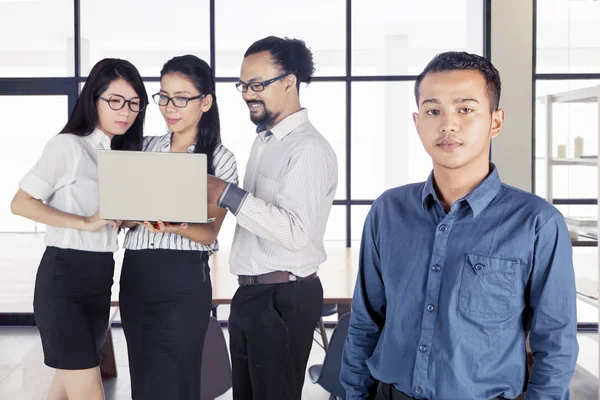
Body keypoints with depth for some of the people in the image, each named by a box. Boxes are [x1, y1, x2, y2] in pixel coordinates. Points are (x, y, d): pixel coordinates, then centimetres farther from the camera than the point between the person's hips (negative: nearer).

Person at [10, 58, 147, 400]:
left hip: (101, 277, 7)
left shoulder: (122, 155, 13)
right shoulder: (69, 145, -9)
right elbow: (21, 203, -14)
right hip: (64, 276, -7)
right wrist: (86, 222, -20)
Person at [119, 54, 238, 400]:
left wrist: (175, 227, -28)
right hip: (134, 275, 5)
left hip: (183, 280, -4)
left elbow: (209, 232, -8)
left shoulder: (220, 158, -4)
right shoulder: (146, 147, 9)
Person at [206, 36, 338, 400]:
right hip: (251, 292, 9)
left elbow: (295, 231, -27)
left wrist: (229, 195, -26)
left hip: (285, 298, -9)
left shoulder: (309, 149, -17)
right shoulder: (264, 140, 14)